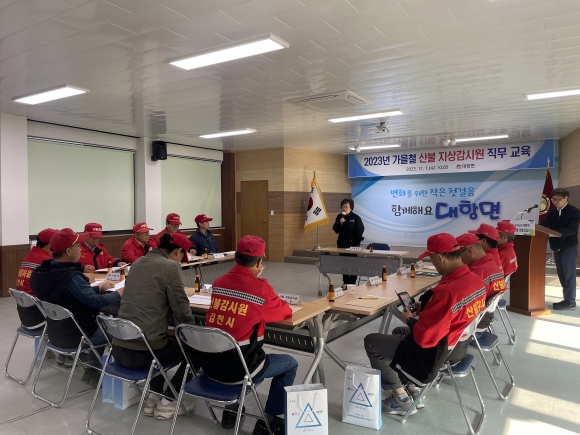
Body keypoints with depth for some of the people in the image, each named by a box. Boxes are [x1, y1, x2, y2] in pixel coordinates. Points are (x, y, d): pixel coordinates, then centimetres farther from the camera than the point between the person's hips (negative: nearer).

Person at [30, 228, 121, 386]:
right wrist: (118, 294, -9)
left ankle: (93, 369, 31)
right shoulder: (70, 277, -30)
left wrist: (98, 288, 12)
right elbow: (96, 302, -25)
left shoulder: (42, 272, -1)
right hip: (74, 336, -8)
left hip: (55, 332, 8)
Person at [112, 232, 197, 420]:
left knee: (167, 339, 35)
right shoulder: (170, 266, -10)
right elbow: (180, 308, -9)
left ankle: (153, 397, 32)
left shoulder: (138, 263, 13)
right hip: (143, 351, -8)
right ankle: (167, 402, 19)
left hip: (119, 349, 8)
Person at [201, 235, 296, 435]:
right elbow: (286, 312, 4)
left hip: (210, 364, 6)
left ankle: (231, 410, 39)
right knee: (290, 364, 17)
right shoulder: (261, 287, -13)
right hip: (236, 368, -6)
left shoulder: (219, 282, 2)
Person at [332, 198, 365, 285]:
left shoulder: (356, 217, -9)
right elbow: (335, 229, 4)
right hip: (342, 244, 5)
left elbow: (360, 231, -8)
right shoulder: (339, 217, 4)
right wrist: (340, 223, -14)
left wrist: (358, 243, -11)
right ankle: (345, 281, 20)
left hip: (352, 244, -4)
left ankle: (352, 282, 10)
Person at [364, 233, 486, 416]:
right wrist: (426, 308, 5)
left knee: (371, 342, 3)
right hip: (457, 345, 9)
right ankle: (412, 388, 25)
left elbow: (424, 338, -28)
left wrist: (410, 319, -9)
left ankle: (401, 399, 11)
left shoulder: (446, 291, -34)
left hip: (434, 354, -9)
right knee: (398, 332, 30)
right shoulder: (476, 280, -6)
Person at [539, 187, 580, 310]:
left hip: (569, 247, -6)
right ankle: (567, 298, 18)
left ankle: (570, 301, 2)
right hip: (556, 247, 6)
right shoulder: (552, 212, 9)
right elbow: (543, 224, 1)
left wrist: (555, 232, -32)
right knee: (562, 274, 10)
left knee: (569, 274, -3)